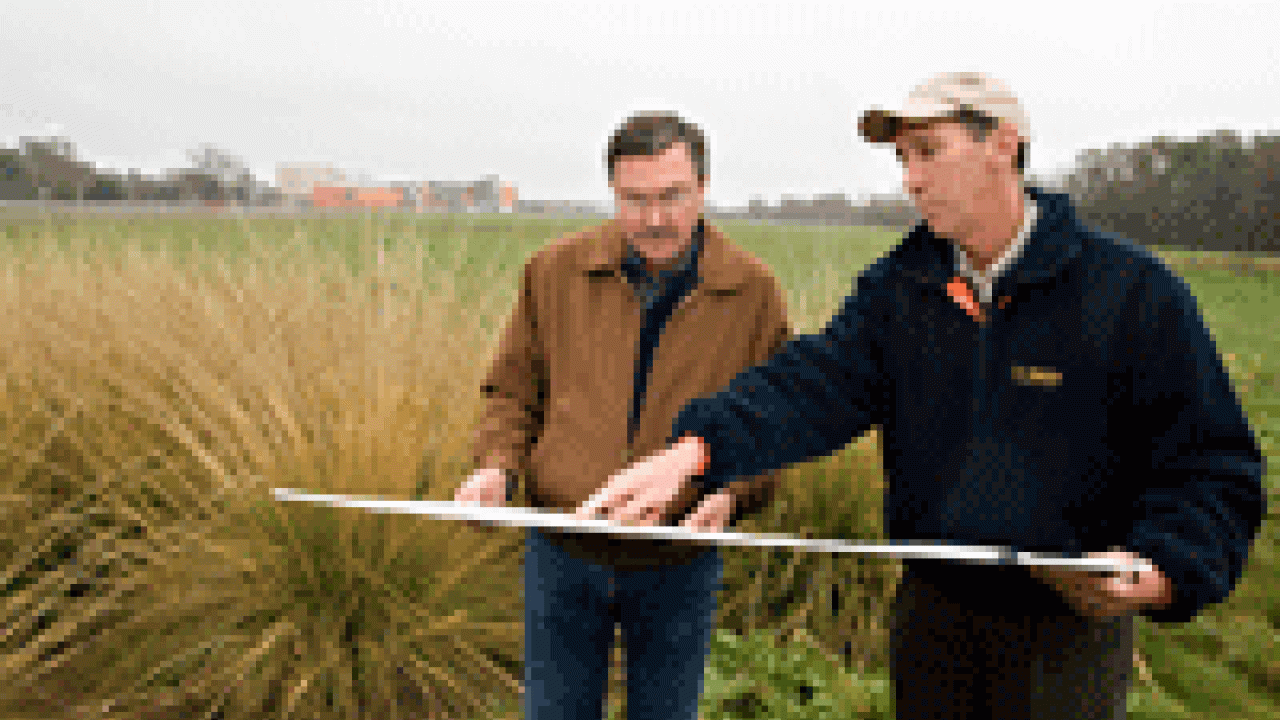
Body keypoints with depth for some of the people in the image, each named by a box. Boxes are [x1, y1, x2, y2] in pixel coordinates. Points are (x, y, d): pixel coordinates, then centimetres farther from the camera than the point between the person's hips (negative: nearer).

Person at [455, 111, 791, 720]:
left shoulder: (753, 291, -7)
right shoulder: (555, 270, -3)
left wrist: (732, 494, -20)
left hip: (679, 563, -1)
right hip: (563, 555, 1)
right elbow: (515, 389, 6)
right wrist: (495, 466, -12)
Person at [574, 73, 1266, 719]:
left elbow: (1214, 467, -8)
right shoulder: (897, 286, 0)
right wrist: (695, 448, -32)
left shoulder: (1133, 290, -11)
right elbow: (814, 383, -15)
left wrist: (1164, 572, -27)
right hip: (931, 607, 4)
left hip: (1068, 622, -3)